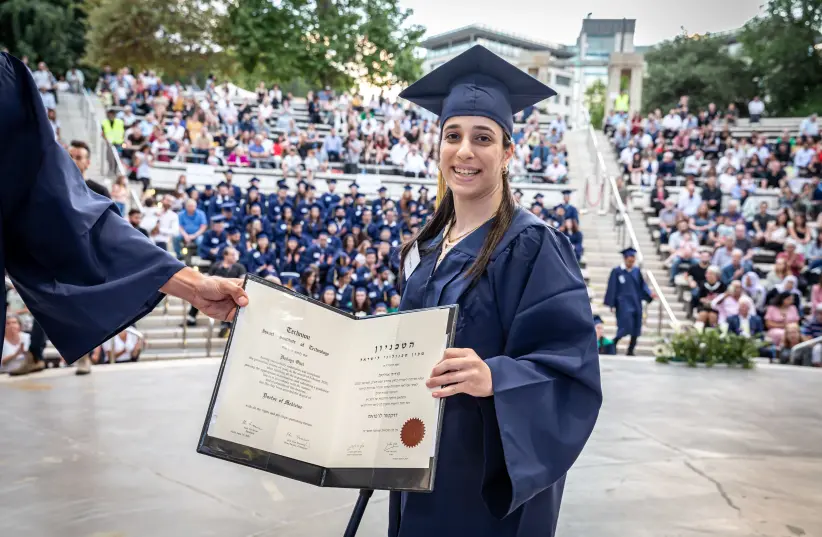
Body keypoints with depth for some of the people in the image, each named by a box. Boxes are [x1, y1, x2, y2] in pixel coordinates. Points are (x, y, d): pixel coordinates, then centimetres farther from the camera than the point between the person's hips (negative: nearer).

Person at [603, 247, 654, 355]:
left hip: (636, 303, 5)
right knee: (626, 325, -14)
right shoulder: (617, 271, -4)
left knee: (635, 329, 4)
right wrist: (612, 304, -6)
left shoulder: (637, 271, 8)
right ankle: (613, 345, 5)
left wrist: (649, 294, -9)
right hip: (623, 303, -5)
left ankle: (630, 351, 15)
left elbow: (642, 285, 10)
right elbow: (612, 288, -3)